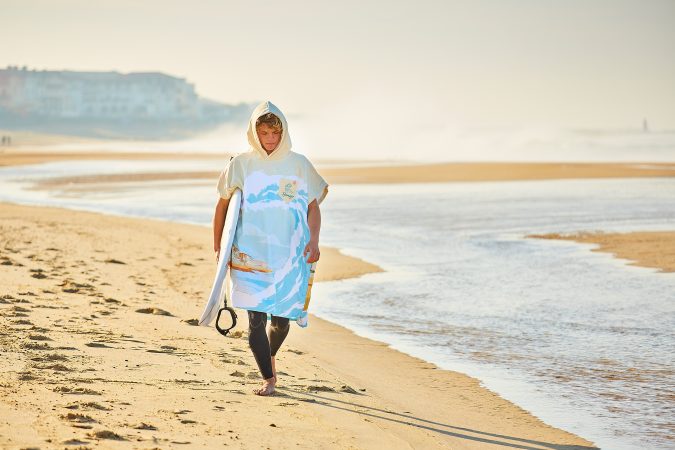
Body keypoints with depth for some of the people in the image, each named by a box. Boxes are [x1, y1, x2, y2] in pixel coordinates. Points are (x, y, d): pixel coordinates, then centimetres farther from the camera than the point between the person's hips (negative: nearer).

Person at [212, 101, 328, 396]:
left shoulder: (298, 165, 4)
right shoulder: (241, 165, 3)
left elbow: (313, 207, 9)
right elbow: (222, 205, 12)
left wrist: (314, 241, -6)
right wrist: (217, 247, 11)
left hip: (288, 255, 1)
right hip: (250, 254, -1)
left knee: (281, 319, 4)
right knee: (256, 317, -10)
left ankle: (270, 354, 36)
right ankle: (268, 378, 0)